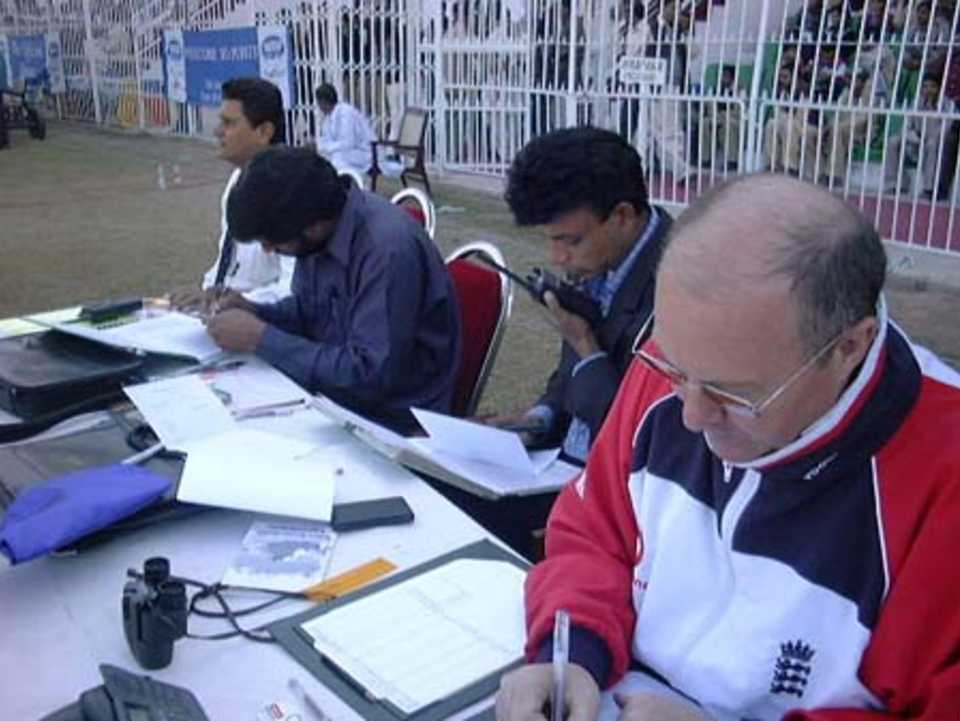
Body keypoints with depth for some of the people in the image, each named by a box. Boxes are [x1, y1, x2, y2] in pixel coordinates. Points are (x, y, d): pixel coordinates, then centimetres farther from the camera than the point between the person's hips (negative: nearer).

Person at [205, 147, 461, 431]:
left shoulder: (389, 249, -28)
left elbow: (369, 374, -28)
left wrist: (261, 338, -22)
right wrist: (255, 312, -5)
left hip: (389, 418, -7)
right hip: (335, 390, 7)